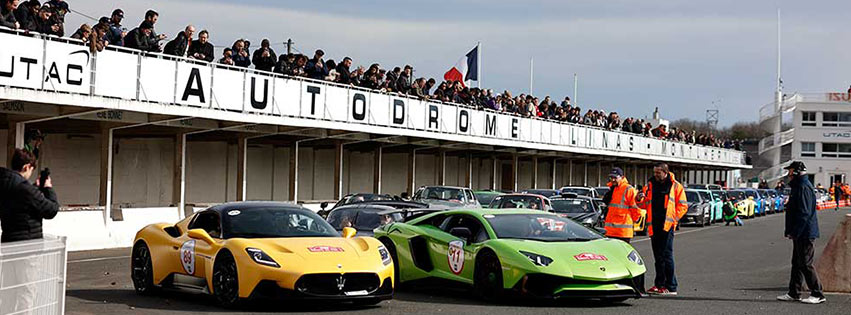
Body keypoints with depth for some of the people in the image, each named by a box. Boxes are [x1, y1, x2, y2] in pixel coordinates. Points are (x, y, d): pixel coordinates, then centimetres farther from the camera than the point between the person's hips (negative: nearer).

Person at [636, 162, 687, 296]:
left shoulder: (675, 186, 1)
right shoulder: (650, 185, 13)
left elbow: (682, 206, 1)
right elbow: (645, 204, 18)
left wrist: (673, 219, -9)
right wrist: (640, 199, -4)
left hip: (667, 225, -5)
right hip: (654, 226, 5)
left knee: (667, 255, -10)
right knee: (658, 256, 11)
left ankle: (671, 287, -8)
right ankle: (659, 284, 19)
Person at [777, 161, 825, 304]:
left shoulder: (804, 188, -17)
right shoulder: (798, 187, 16)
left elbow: (804, 213, -23)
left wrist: (794, 232, -22)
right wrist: (789, 230, 20)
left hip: (805, 234, -11)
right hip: (799, 234, 11)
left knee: (805, 264, -7)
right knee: (797, 263, 14)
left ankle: (817, 295, -2)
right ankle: (793, 293, 20)